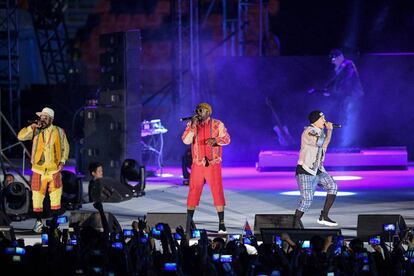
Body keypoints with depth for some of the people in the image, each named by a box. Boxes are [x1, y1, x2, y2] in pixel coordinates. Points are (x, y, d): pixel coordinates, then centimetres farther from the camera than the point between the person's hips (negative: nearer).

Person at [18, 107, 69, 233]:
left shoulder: (59, 132, 1)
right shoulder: (36, 131, 1)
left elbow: (65, 148, 11)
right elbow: (21, 136, -9)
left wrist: (62, 161, -2)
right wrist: (32, 127, -19)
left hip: (54, 170, 0)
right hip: (38, 170, 0)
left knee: (56, 197, 7)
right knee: (37, 197, 1)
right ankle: (38, 221, 13)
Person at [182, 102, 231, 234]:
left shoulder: (217, 124, 1)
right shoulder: (192, 125, 5)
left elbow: (227, 139, -5)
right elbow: (186, 140, -6)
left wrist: (215, 140, -24)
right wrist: (193, 126, -17)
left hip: (213, 164, -2)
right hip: (197, 165, 2)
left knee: (218, 193, -3)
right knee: (193, 194, 1)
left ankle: (222, 225, 2)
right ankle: (188, 226, 6)